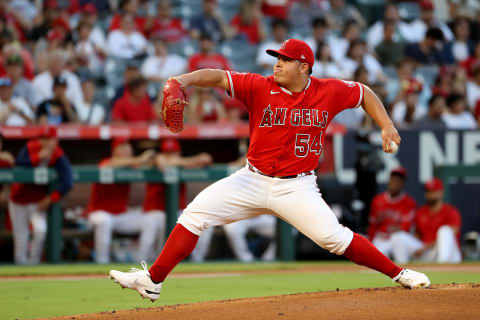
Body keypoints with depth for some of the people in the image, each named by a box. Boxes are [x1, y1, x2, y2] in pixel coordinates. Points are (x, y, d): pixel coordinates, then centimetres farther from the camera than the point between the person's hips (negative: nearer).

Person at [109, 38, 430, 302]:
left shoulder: (329, 92, -5)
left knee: (334, 237, -16)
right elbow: (220, 77, -18)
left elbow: (365, 93, 11)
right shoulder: (260, 87, -7)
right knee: (195, 214, -9)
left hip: (297, 188, -2)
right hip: (253, 180, 2)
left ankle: (399, 273, 0)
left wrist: (387, 126, 0)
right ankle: (151, 281, -4)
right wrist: (186, 79, -35)